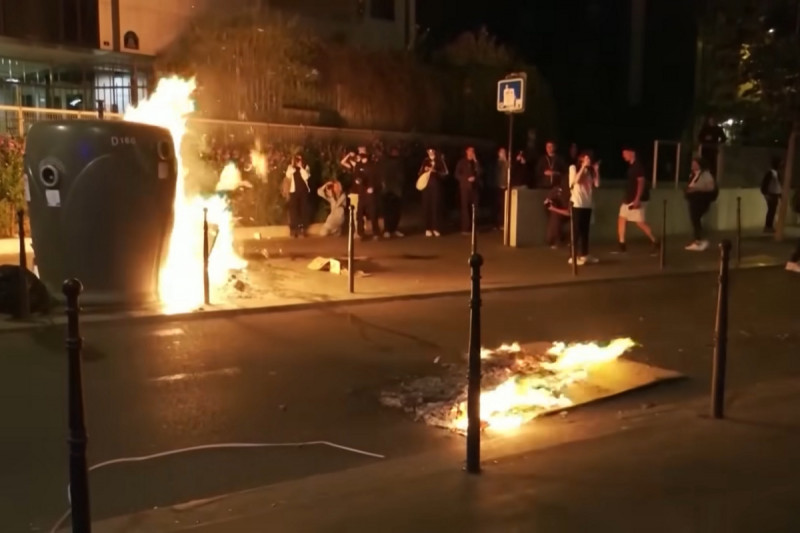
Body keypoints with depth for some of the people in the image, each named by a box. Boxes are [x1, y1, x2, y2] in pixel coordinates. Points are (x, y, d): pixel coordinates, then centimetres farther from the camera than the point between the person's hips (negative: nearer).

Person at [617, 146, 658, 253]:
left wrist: (637, 199, -27)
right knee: (621, 219, 6)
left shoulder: (638, 166, -14)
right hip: (629, 199, 10)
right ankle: (622, 245, 8)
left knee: (640, 223, -7)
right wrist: (626, 198, 22)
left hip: (637, 200, -10)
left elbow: (641, 182, -21)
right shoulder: (631, 166, 14)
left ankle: (655, 242, 4)